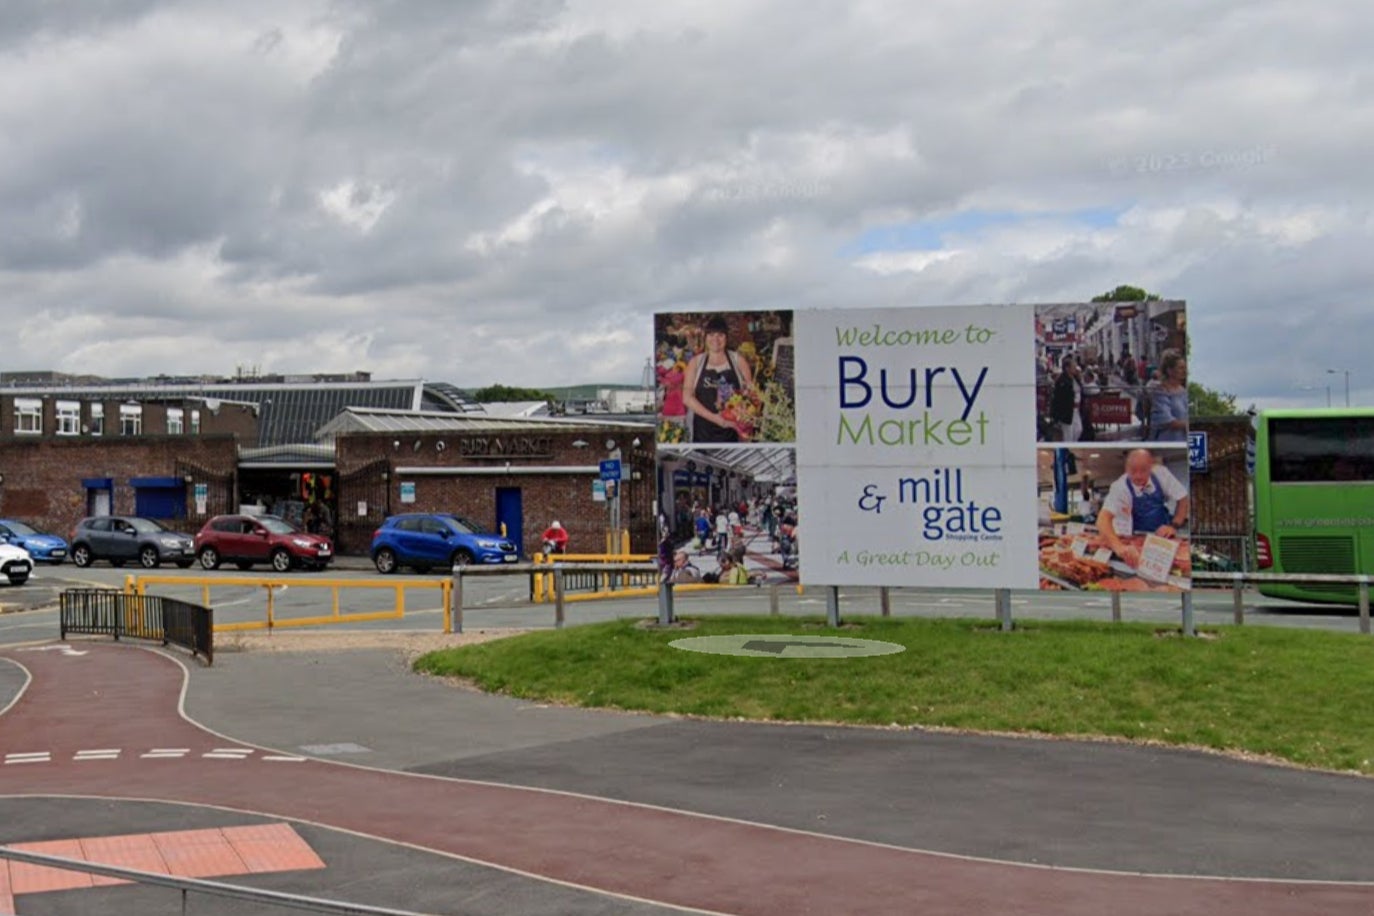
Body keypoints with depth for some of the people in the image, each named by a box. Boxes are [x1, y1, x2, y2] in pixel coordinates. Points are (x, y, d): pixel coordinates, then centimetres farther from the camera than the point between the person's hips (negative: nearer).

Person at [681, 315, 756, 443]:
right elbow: (687, 397, -2)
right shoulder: (696, 362, 6)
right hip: (704, 429, 0)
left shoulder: (738, 361, 6)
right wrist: (714, 417, -14)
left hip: (732, 429, 0)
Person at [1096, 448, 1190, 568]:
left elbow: (1183, 499, 1)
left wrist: (1174, 525, -15)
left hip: (1163, 534, 2)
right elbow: (1103, 519, -35)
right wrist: (1118, 547, -52)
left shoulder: (1161, 473, -12)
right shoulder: (1119, 487, -22)